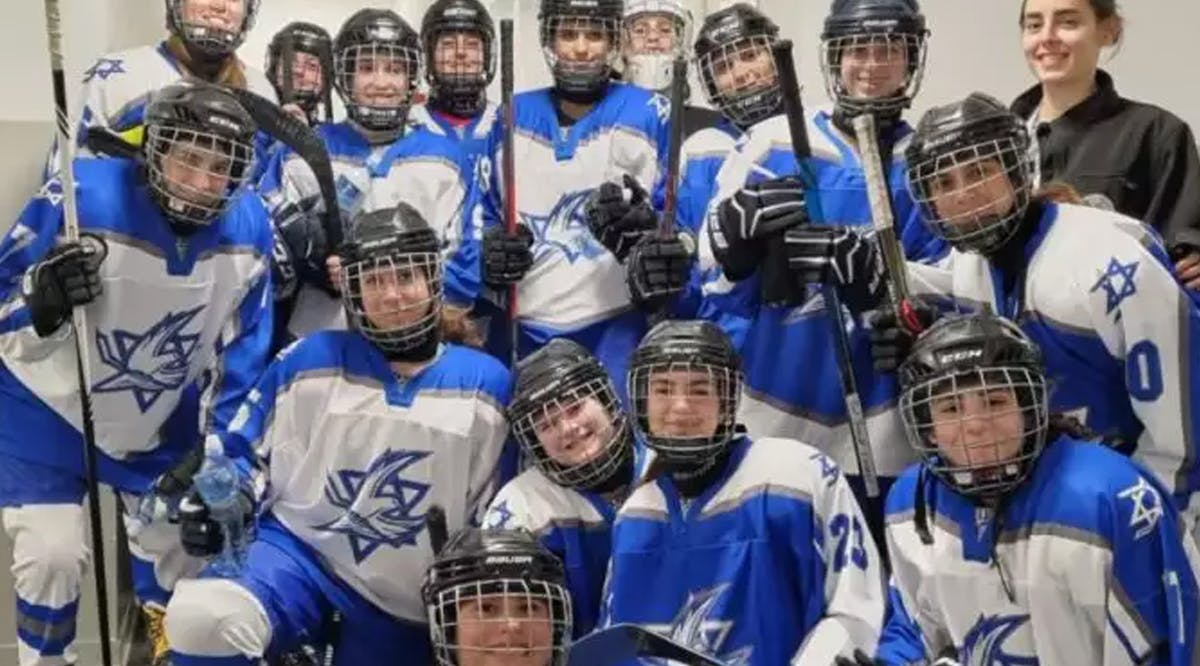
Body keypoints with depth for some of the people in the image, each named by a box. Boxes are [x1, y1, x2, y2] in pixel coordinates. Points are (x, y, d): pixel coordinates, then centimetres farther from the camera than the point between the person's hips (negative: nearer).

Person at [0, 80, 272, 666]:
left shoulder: (247, 229, -16)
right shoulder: (80, 197, -28)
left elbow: (242, 348, -6)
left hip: (160, 422, 4)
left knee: (185, 548, 13)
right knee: (54, 555, -12)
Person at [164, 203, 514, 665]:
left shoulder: (485, 384, -1)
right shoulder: (311, 360, -3)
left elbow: (489, 512, 7)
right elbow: (242, 445, 10)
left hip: (403, 603, 2)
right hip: (299, 551, -1)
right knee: (201, 619, -31)